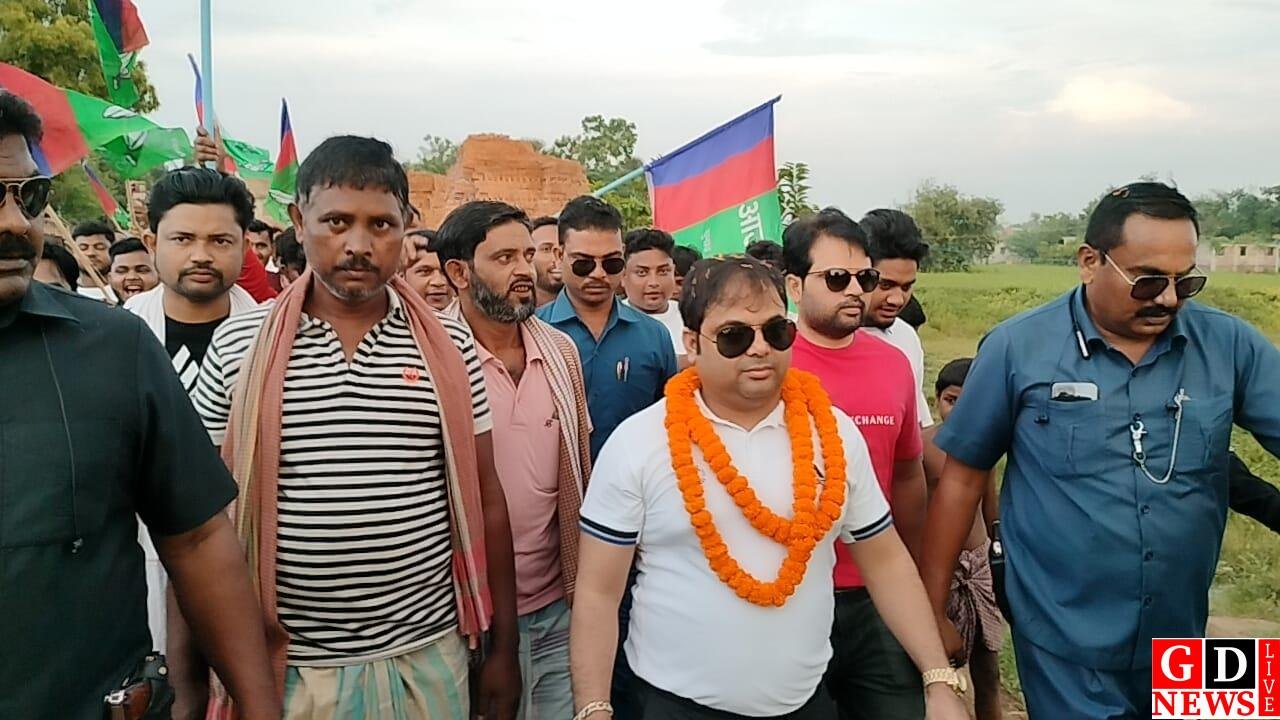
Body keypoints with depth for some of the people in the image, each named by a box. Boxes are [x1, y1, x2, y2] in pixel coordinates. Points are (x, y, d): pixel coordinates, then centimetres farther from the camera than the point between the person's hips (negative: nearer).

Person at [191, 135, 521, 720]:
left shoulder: (450, 349, -3)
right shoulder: (236, 347, -3)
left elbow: (483, 501, 3)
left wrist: (502, 648, 4)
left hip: (425, 661, 1)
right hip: (283, 669, 0)